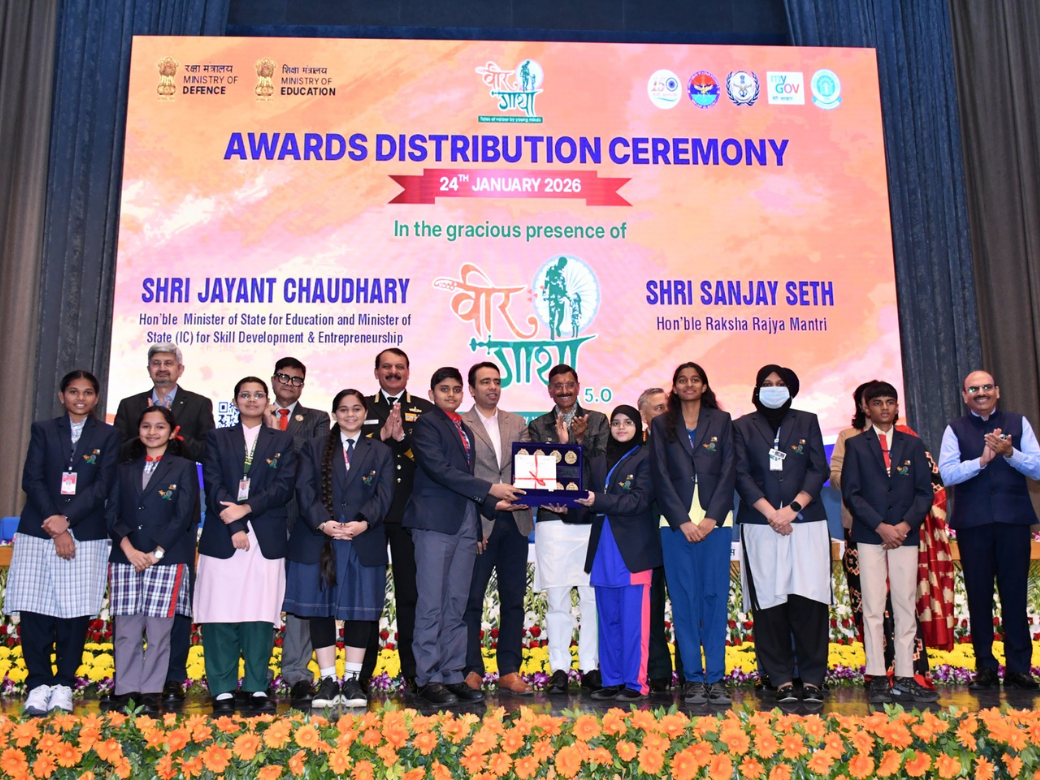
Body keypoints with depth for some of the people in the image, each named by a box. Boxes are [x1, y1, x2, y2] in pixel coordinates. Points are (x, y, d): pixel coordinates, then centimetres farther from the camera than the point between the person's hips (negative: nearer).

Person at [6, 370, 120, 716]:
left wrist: (66, 519, -12)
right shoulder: (43, 429, 10)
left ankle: (64, 684, 10)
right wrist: (54, 527, -9)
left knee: (76, 612, -1)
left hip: (86, 536, -1)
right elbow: (32, 480, 1)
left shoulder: (108, 435, 9)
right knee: (34, 610, -3)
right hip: (38, 532, 1)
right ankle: (39, 683, 8)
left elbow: (103, 485, -1)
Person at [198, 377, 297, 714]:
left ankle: (257, 689, 6)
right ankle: (222, 691, 5)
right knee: (220, 616, -2)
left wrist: (247, 508, -12)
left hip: (266, 540, 0)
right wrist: (234, 527, -10)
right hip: (221, 538, 0)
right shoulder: (217, 438, 14)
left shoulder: (282, 441, 14)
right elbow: (213, 485, 2)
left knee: (260, 616, -1)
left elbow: (284, 486, 1)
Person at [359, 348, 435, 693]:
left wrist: (402, 436, -15)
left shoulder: (425, 410, 12)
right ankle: (363, 672, 14)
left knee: (410, 592, 3)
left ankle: (413, 671, 11)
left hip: (409, 513, 0)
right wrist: (382, 434, -14)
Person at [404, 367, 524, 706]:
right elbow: (439, 469, -14)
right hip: (436, 522, -7)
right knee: (432, 605, -4)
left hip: (465, 523, 7)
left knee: (456, 605, 8)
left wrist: (493, 503, 6)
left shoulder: (465, 430, 21)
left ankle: (453, 675, 14)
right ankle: (428, 678, 2)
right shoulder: (426, 424, -2)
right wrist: (489, 489, -17)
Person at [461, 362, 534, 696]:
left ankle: (509, 672, 16)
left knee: (514, 599, 8)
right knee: (472, 599, 0)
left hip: (515, 521, 5)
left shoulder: (517, 423, 15)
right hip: (480, 523, -4)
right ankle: (471, 671, 10)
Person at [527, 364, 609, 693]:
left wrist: (582, 440, -12)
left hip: (591, 517, 0)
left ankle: (591, 666, 10)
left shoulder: (598, 421, 12)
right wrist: (561, 443, -12)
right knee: (556, 597, 0)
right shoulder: (538, 426, 12)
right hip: (553, 518, 0)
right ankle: (559, 668, 7)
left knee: (593, 596, 1)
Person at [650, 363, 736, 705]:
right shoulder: (661, 425, 10)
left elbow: (729, 471, 3)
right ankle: (693, 679, 5)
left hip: (715, 520, 0)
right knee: (684, 598, -1)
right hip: (676, 521, 0)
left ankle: (716, 678, 4)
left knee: (715, 596, -2)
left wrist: (711, 518, -8)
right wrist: (683, 521, -8)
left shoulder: (721, 421, 10)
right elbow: (660, 477, 3)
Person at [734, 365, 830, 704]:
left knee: (808, 600, -6)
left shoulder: (807, 422, 14)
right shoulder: (743, 427, 12)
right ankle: (782, 680, 4)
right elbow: (742, 475, 3)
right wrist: (770, 513, -9)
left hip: (805, 521, 0)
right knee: (770, 603, -2)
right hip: (760, 525, 0)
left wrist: (793, 508, -7)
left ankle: (812, 679, 1)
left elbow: (819, 469, 6)